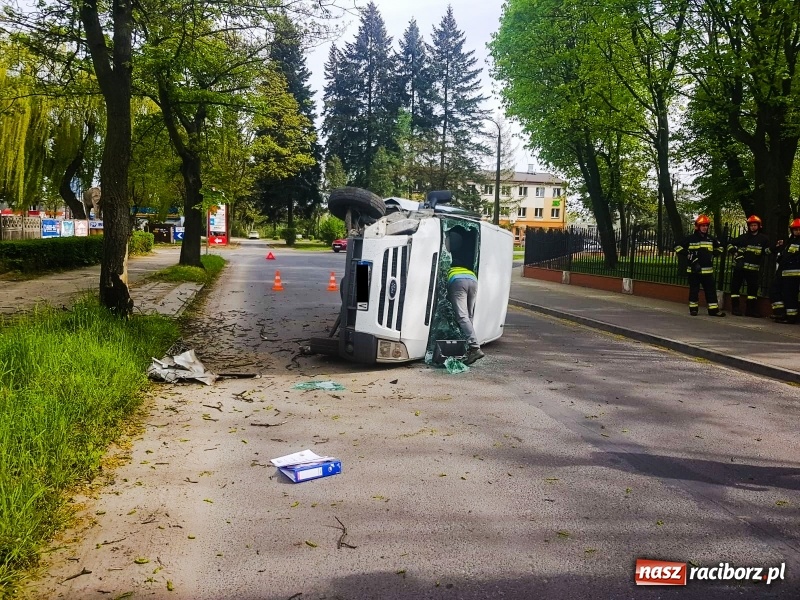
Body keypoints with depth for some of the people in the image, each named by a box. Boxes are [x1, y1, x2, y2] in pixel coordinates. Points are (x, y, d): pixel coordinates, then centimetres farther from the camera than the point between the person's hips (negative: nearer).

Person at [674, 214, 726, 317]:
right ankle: (693, 308, 13)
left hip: (707, 270, 3)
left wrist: (713, 254, 10)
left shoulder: (711, 239, 9)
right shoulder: (690, 239, -2)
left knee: (711, 290, 3)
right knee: (694, 290, 4)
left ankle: (713, 309, 7)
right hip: (694, 269, -3)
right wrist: (688, 255, -9)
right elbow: (678, 248, -1)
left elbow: (719, 248, 27)